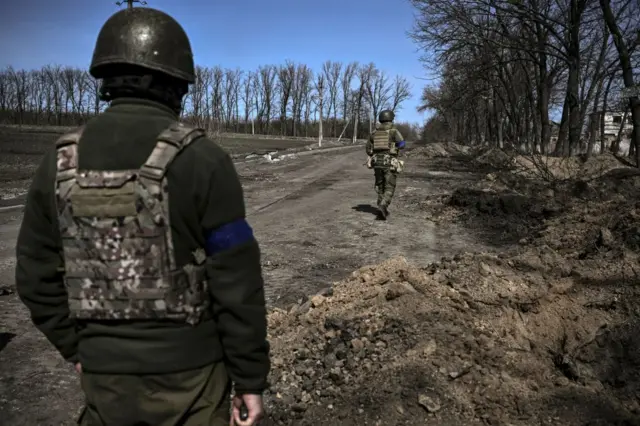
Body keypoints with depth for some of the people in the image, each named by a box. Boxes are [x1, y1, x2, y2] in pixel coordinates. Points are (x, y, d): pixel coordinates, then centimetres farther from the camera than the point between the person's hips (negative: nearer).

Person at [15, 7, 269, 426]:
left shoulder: (61, 163, -3)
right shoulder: (202, 160, -17)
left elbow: (37, 275, 4)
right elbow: (237, 285, -17)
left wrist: (77, 348, 17)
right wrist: (251, 379, -7)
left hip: (104, 371, 4)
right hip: (187, 371, -3)